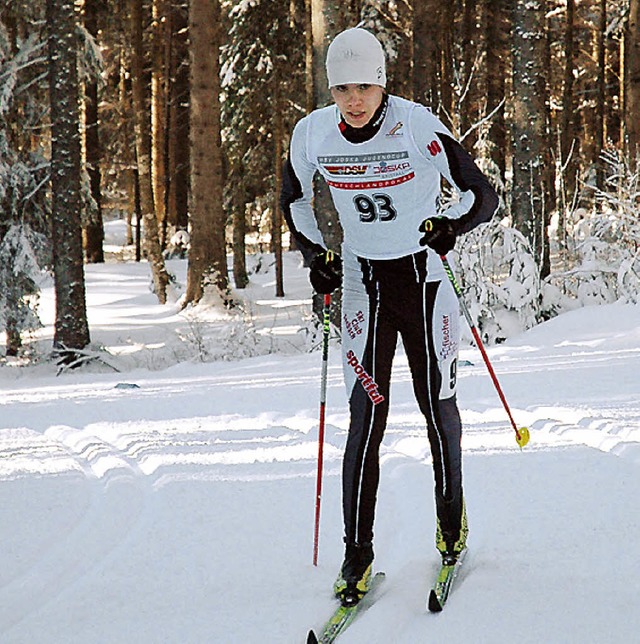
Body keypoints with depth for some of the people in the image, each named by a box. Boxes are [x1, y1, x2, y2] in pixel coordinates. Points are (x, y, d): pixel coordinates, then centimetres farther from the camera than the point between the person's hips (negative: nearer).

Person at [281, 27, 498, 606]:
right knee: (366, 414, -6)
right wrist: (316, 254, 0)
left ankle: (451, 512, 34)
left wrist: (451, 227, -30)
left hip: (423, 276, -1)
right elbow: (294, 199, 11)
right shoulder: (314, 134, -9)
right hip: (363, 281, 2)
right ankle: (357, 553, -2)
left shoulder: (418, 127, -18)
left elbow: (482, 196, -13)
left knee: (437, 403, 7)